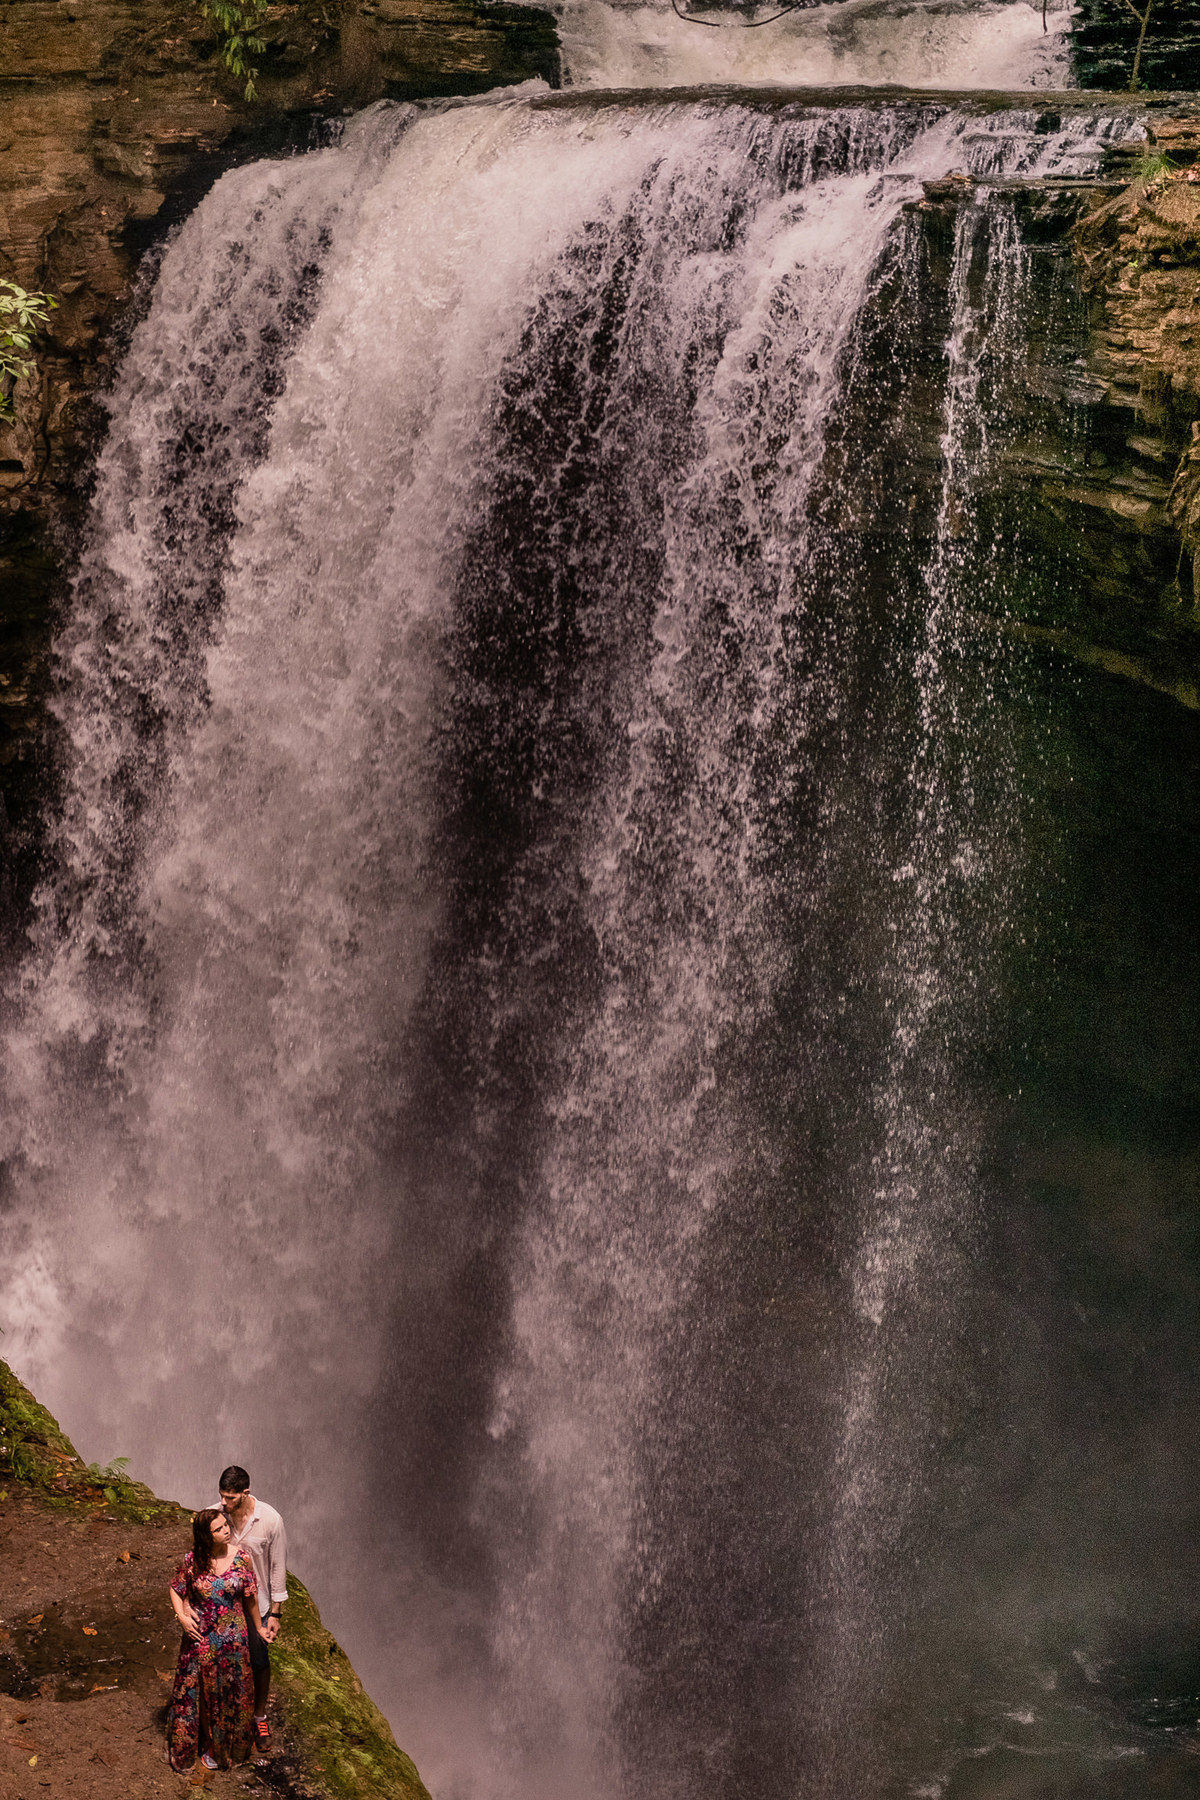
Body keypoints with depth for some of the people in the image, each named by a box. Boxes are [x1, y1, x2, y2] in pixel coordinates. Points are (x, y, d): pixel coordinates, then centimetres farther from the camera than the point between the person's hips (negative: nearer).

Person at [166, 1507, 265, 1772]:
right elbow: (176, 1590, 0)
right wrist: (182, 1616, -16)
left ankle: (229, 1745, 36)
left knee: (231, 1693, 15)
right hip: (200, 1637, 0)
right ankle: (208, 1745, 33)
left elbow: (251, 1597, -1)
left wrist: (259, 1627, 7)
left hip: (232, 1638, 0)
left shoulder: (241, 1557, -13)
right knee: (200, 1692, 13)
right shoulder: (193, 1560, -14)